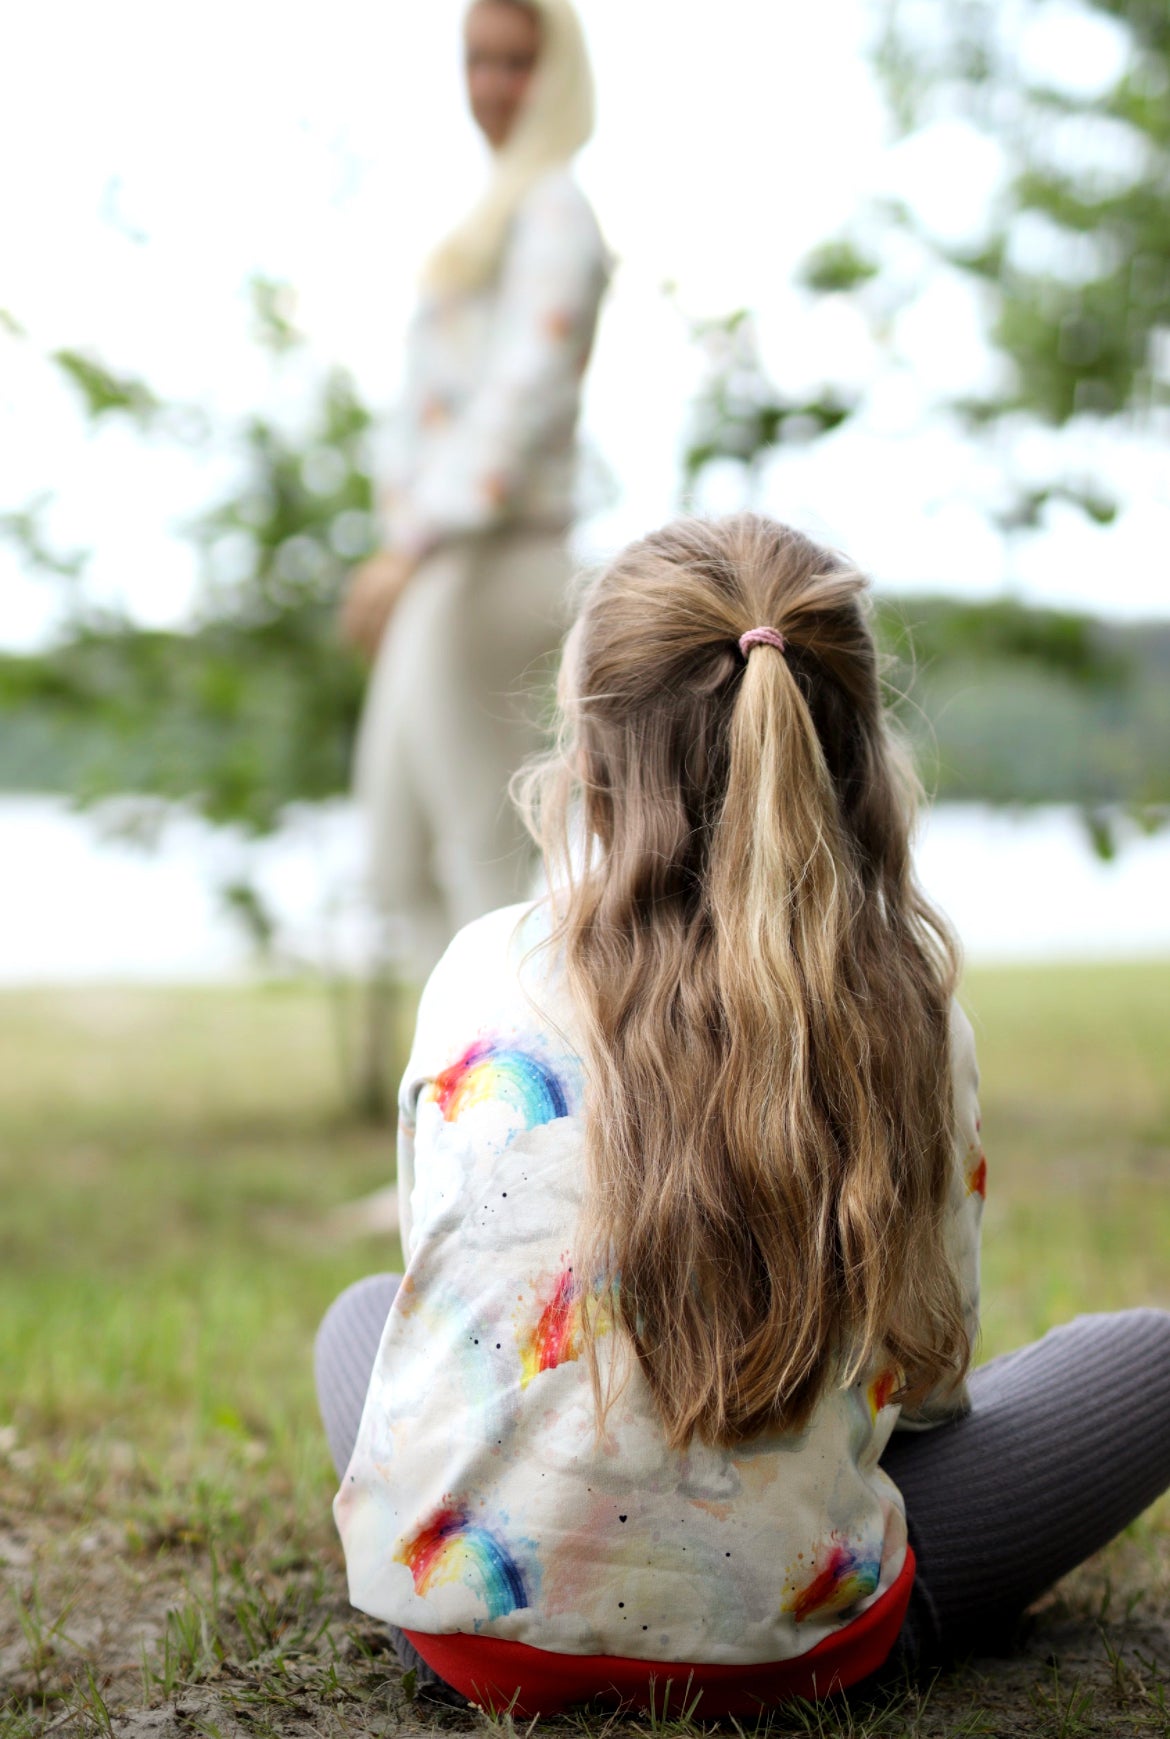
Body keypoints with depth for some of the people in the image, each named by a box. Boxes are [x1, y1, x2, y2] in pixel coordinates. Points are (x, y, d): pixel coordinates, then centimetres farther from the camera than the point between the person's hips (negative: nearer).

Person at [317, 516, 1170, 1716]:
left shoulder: (484, 976, -5)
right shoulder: (910, 1011, -5)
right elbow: (927, 1374, 5)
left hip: (471, 1622, 2)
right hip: (784, 1646, -1)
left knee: (365, 1314, 35)